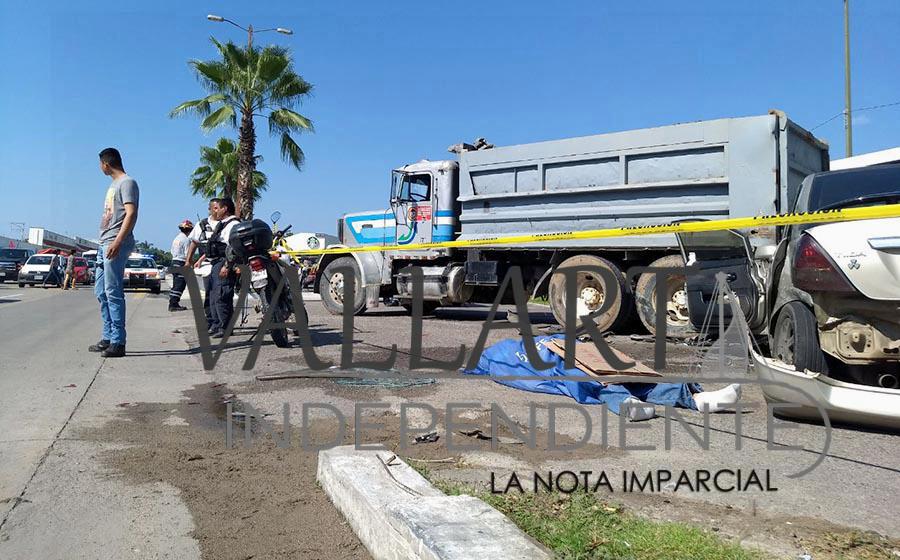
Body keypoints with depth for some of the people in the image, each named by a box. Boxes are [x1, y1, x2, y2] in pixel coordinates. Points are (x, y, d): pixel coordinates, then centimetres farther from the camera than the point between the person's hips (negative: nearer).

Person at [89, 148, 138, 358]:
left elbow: (131, 214, -17)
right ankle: (108, 337, 18)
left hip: (116, 244, -10)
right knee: (101, 292, 11)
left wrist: (117, 241, -25)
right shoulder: (113, 184, 23)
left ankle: (118, 342, -10)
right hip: (105, 244, 10)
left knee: (113, 292, -11)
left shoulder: (127, 183, -6)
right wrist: (104, 243, 18)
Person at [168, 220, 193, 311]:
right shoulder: (186, 239, -11)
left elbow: (173, 252, 19)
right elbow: (187, 255, -15)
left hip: (174, 262, 9)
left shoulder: (176, 238, 17)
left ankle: (172, 304, 16)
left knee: (176, 285, 14)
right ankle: (174, 304, -9)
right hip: (181, 264, -9)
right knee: (179, 285, -7)